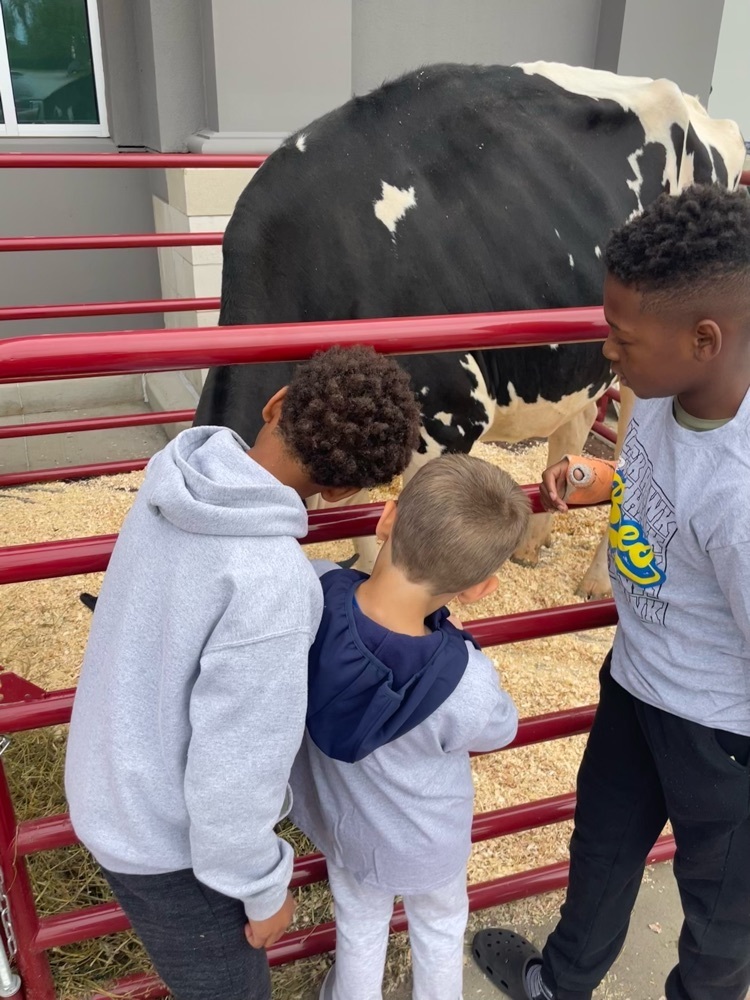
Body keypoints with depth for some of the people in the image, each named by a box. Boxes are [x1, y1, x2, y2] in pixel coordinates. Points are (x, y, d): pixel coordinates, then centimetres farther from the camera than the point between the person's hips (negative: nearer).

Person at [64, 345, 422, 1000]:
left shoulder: (178, 479, -15)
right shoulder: (271, 586, -37)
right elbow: (234, 775, -29)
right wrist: (265, 891, -11)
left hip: (117, 787, 7)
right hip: (169, 841, -6)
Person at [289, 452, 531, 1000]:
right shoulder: (466, 687, -41)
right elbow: (500, 729, -16)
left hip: (338, 820, 3)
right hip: (427, 842, -2)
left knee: (359, 928, 33)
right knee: (440, 929, 32)